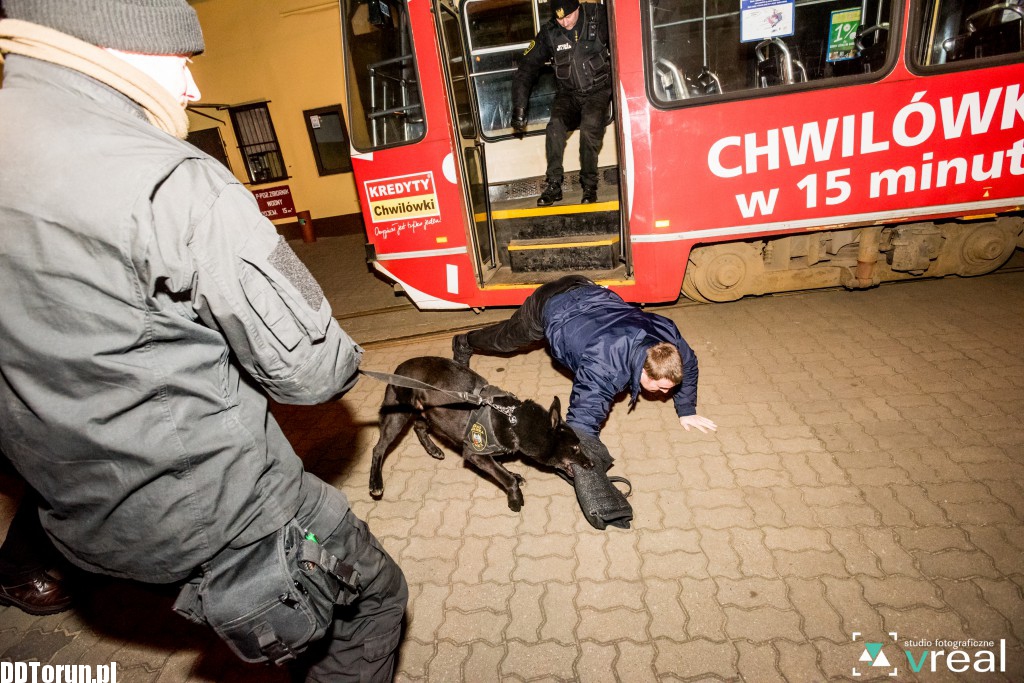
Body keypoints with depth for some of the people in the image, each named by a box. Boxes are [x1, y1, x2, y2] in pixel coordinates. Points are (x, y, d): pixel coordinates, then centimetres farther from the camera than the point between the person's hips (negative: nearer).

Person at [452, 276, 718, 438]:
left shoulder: (666, 333, -26)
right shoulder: (603, 371, -45)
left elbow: (688, 365, -5)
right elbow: (582, 425, -43)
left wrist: (686, 412, -1)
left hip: (585, 290, 4)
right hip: (548, 306, -4)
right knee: (506, 338, 23)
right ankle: (464, 344, 52)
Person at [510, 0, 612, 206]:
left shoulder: (599, 18, -8)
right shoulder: (549, 33, -3)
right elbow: (527, 67, -1)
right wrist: (519, 109, -8)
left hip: (598, 90, -2)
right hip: (569, 94, 2)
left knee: (590, 127, -30)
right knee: (556, 125, -27)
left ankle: (589, 186, -18)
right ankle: (553, 185, -20)